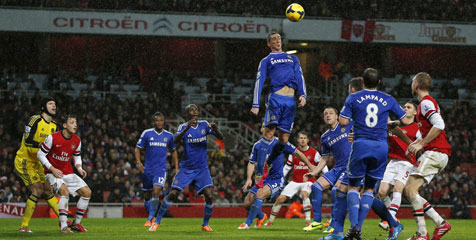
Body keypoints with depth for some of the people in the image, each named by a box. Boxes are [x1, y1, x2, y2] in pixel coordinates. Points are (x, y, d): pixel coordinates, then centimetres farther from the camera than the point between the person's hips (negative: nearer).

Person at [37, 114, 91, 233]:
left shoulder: (77, 141, 1)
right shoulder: (52, 138, -16)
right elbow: (40, 154, -9)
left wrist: (79, 168, -7)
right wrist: (52, 169, -18)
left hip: (68, 173, 6)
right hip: (53, 173, -6)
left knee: (87, 192, -5)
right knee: (65, 191, -31)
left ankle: (76, 223, 9)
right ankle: (63, 227, -29)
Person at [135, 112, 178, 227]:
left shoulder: (169, 135, 6)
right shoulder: (147, 133, 0)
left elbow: (173, 151, 20)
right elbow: (137, 149, 4)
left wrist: (176, 168, 13)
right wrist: (139, 163, -12)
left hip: (161, 169, -1)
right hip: (148, 169, 1)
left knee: (156, 191, -20)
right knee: (147, 196, 7)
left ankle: (150, 219, -16)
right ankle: (151, 216, 29)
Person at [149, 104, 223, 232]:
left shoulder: (204, 125, 3)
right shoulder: (183, 127, -5)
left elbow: (220, 137, -4)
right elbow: (175, 140, -24)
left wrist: (216, 130, -27)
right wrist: (186, 128, -41)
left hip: (202, 168, 2)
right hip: (186, 168, -2)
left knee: (209, 196, -14)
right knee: (173, 194, -10)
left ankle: (205, 224, 4)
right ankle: (157, 222, 3)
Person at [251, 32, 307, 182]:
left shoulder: (292, 59, 27)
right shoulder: (266, 61, 17)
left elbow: (299, 77, 16)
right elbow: (259, 81, 7)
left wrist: (302, 95, -3)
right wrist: (255, 105, -5)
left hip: (291, 101, 4)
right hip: (275, 98, -4)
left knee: (284, 140, -2)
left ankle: (267, 165, 15)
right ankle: (260, 172, -17)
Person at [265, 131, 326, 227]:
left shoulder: (314, 153, -4)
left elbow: (322, 165, -2)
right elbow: (287, 167, 12)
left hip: (308, 181, -3)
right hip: (295, 181, 3)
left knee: (304, 194, -35)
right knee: (280, 198, -5)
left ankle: (308, 221, -30)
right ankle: (270, 221, 12)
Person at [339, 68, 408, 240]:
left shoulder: (353, 98, 2)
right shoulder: (388, 100, 7)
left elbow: (343, 122, -3)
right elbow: (405, 121, 11)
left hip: (361, 145, -2)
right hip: (381, 147, 2)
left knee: (353, 187, 8)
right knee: (369, 188, 11)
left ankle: (354, 225, -11)